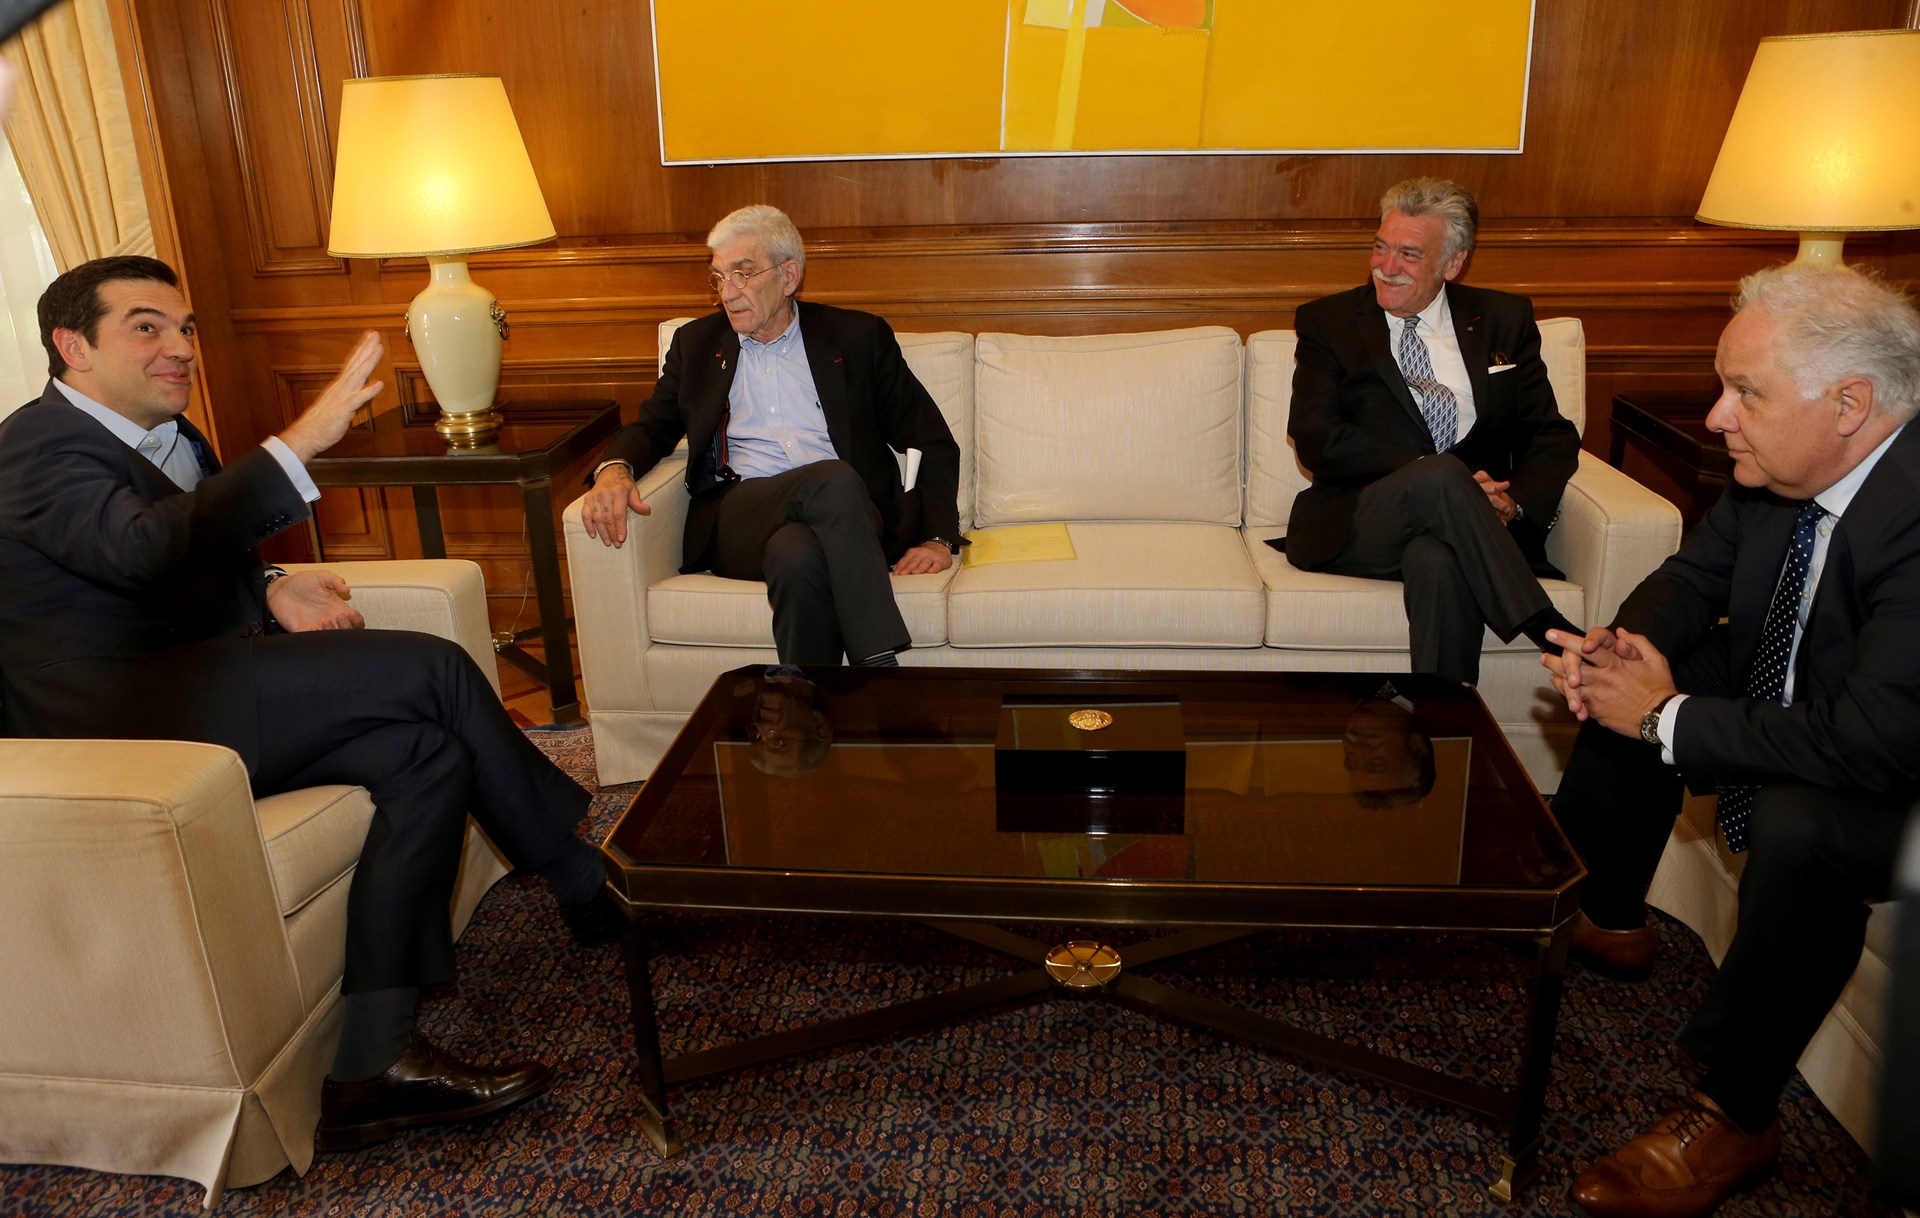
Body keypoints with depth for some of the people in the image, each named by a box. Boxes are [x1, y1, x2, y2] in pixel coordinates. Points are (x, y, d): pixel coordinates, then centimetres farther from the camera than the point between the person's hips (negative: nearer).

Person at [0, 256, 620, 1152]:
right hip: (127, 718, -9)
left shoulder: (168, 436, 21)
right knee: (433, 667, -19)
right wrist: (302, 440, -34)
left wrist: (273, 587, 5)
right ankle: (592, 879, -6)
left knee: (426, 753, -14)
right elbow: (144, 547, -28)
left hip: (199, 709, 9)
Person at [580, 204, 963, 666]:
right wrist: (614, 468, -3)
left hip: (848, 517, 0)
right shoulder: (697, 343, 21)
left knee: (799, 553, -39)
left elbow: (936, 445, 11)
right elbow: (652, 428, 23)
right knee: (834, 478, -35)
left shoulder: (859, 337, 13)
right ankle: (880, 666, -36)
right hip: (737, 519, 1)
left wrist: (938, 539, -4)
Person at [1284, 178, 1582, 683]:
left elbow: (1552, 438, 13)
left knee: (1437, 561, -36)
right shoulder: (1328, 321, 10)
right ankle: (1549, 634, -29)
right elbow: (1316, 439, -4)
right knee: (1441, 476, -33)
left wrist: (1514, 504, -10)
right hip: (1355, 527, -1)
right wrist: (1435, 474, -15)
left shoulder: (1504, 320, 17)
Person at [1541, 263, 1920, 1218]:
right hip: (1790, 702, 9)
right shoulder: (1778, 470, -10)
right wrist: (1624, 642, -16)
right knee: (1625, 683, 6)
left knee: (1798, 822, -35)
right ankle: (1602, 921, 24)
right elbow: (1695, 576, 5)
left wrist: (1668, 719, -28)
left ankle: (1731, 1116, -13)